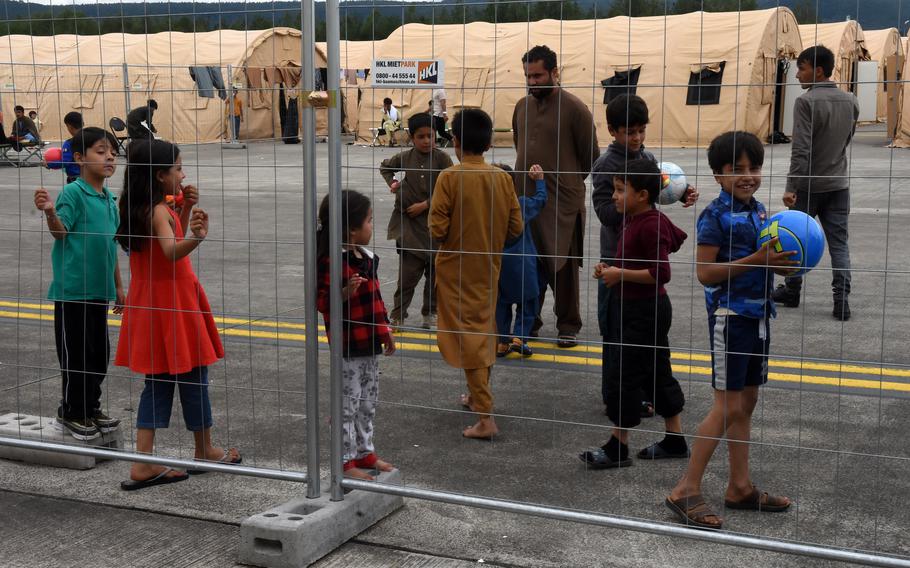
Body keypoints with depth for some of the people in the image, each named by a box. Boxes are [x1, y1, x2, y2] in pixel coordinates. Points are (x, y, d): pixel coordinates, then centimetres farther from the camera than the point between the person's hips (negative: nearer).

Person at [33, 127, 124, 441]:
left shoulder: (109, 199, 11)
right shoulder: (73, 193, -11)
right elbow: (60, 232, -20)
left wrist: (118, 286, 21)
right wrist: (50, 213, -41)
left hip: (99, 288, 7)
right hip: (73, 288, -7)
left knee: (100, 353, 13)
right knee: (76, 353, 1)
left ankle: (91, 409, 27)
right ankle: (71, 413, 15)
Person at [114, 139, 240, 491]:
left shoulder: (142, 209, 9)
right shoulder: (159, 211, -18)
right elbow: (171, 250, -36)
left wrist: (186, 209, 14)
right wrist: (196, 237, -54)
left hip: (149, 302, 9)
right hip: (172, 302, -9)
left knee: (158, 381, 10)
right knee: (193, 376, 7)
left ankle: (143, 465, 5)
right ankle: (205, 452, 22)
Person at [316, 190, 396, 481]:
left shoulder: (368, 258, 10)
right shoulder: (333, 261, -19)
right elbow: (322, 301, -20)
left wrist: (385, 330, 19)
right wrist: (346, 293, -37)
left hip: (369, 342, 9)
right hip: (347, 345, -9)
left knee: (368, 402, 18)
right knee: (348, 403, 0)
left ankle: (365, 452, 31)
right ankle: (346, 461, 9)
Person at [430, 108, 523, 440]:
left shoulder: (450, 177, -16)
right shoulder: (502, 179, -3)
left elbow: (437, 229, -18)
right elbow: (516, 228, 0)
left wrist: (447, 235, 4)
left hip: (456, 270, -5)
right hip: (489, 269, 5)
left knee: (467, 337, -3)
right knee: (484, 331, 21)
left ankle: (485, 418, -8)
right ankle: (477, 396, 38)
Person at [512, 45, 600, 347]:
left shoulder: (574, 108, -8)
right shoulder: (522, 106, 9)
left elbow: (591, 155, -2)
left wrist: (568, 181, 7)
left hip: (563, 201, -5)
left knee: (563, 266, 3)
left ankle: (568, 326, 15)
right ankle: (529, 323, 24)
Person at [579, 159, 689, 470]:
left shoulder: (650, 225, -20)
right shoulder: (633, 221, 9)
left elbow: (660, 273, -25)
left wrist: (620, 274, -20)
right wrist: (610, 269, 8)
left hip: (645, 312, -10)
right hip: (631, 308, 10)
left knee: (623, 377, -4)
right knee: (657, 374, 15)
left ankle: (617, 448, 4)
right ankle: (675, 441, 24)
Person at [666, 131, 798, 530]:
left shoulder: (759, 210, 10)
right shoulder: (716, 215, -14)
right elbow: (705, 273, -19)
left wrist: (783, 261, -2)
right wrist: (757, 259, -24)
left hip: (758, 314, 8)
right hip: (730, 315, -8)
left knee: (746, 402, 13)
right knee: (728, 406, -7)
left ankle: (740, 486, 23)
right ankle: (686, 491, 0)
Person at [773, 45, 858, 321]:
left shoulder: (806, 102, -16)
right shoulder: (850, 101, 4)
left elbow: (800, 149, -21)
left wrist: (791, 187, -21)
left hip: (809, 184, -5)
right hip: (838, 183, 5)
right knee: (839, 243, 4)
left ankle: (792, 291, 25)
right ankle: (841, 299, -4)